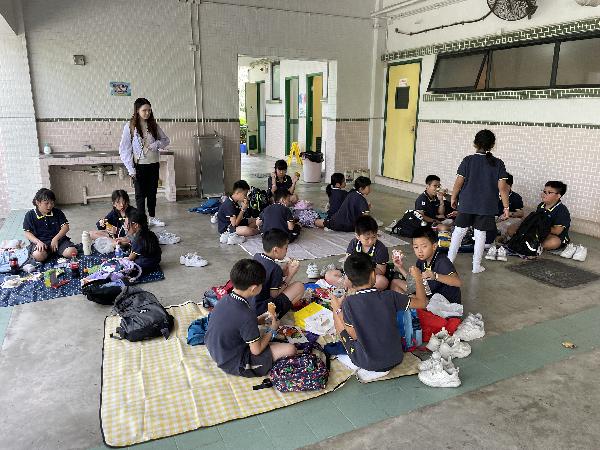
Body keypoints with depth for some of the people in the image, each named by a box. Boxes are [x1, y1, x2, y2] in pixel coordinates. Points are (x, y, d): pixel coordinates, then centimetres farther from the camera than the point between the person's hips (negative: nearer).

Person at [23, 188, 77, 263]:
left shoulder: (57, 212, 8)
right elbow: (27, 233, 2)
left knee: (71, 252, -27)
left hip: (58, 239, 2)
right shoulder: (30, 215, 4)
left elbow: (65, 227, 3)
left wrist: (56, 238, -14)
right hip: (40, 241, -2)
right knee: (38, 256, -36)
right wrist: (38, 242, -18)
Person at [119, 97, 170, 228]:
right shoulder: (130, 126, -7)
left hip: (153, 164, 4)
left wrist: (156, 144, -12)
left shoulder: (153, 125, 5)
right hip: (139, 165, -4)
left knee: (152, 192, 13)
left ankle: (152, 218, 25)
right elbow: (124, 149, -7)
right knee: (140, 194, 3)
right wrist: (130, 169, -13)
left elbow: (166, 140, 10)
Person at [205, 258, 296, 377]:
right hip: (234, 364, -8)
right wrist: (272, 330, -5)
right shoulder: (247, 315, -30)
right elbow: (256, 350, -19)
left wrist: (260, 320, 6)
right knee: (290, 349, -11)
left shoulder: (224, 299, -7)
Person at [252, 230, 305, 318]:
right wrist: (290, 275, -7)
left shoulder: (256, 257, 1)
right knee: (299, 286, -6)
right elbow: (274, 294, -14)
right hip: (262, 311, -8)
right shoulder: (275, 268, -22)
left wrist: (283, 272, 5)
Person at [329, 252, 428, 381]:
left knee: (338, 315, 12)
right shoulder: (389, 296, -15)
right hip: (395, 359, 2)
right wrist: (418, 277, 10)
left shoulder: (348, 303, -20)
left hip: (367, 363, -2)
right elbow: (422, 302, -4)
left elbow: (354, 335, -9)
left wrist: (337, 309, 0)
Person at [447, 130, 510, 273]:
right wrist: (506, 206, 1)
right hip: (487, 206, 0)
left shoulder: (468, 160, -4)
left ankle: (449, 260, 15)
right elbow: (502, 187, -6)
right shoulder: (498, 163, -3)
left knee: (459, 231, 10)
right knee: (480, 234, 7)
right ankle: (476, 266, 14)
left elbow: (459, 182, -5)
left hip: (466, 204, 0)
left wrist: (453, 198, 9)